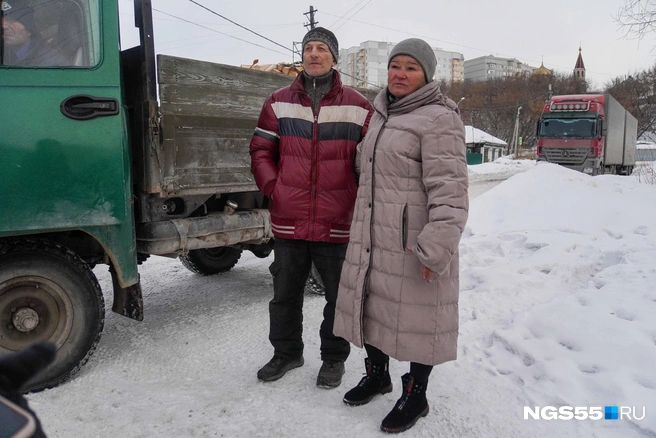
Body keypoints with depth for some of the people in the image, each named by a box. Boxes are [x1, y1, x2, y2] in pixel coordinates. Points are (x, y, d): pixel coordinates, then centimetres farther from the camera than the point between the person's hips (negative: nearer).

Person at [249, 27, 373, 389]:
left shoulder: (358, 107, -1)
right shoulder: (279, 103, 5)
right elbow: (260, 151, 9)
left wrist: (360, 198, -2)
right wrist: (273, 187, -2)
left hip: (339, 224, -2)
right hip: (288, 221, 2)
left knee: (340, 297, 11)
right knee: (285, 294, 16)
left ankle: (334, 358, 31)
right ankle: (286, 352, 37)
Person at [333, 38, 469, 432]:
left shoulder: (438, 119, -12)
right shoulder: (382, 116, 15)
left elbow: (448, 189, -20)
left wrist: (436, 247, -27)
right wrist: (361, 228, 24)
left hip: (414, 241, -8)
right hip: (372, 236, 8)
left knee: (415, 314, 4)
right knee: (372, 303, 18)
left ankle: (416, 395, 25)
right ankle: (377, 374, 40)